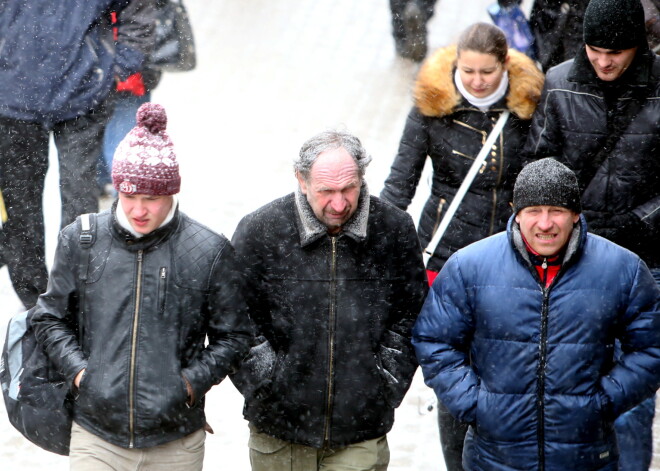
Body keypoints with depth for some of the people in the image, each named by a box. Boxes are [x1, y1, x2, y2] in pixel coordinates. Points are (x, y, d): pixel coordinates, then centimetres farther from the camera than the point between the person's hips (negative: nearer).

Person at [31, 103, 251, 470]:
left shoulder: (210, 252, -4)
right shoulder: (81, 240, 1)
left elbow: (234, 336, 5)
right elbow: (50, 318, 12)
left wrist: (191, 382, -9)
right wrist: (78, 371, -3)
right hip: (95, 437, 0)